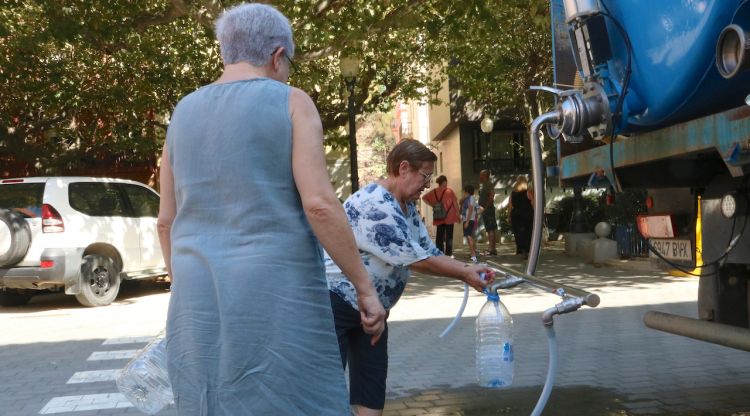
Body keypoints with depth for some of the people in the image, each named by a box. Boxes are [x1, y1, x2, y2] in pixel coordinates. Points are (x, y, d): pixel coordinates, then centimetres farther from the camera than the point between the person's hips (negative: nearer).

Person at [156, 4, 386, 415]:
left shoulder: (184, 114, 10)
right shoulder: (291, 103, -5)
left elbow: (167, 221, 12)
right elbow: (319, 204, -15)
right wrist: (365, 286, -8)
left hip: (200, 301, 6)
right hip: (277, 296, -5)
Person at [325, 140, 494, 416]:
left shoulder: (408, 208, 8)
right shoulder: (372, 204, -24)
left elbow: (429, 253, 8)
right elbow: (411, 258, -24)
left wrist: (468, 269, -7)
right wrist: (464, 274, -16)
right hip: (336, 304, -10)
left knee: (372, 392, 7)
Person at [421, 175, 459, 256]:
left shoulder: (434, 192, 4)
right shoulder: (449, 191, -7)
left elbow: (424, 198, 7)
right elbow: (455, 203, -6)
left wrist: (432, 205, 6)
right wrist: (458, 214, 2)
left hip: (439, 218, 4)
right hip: (449, 217, -4)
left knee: (439, 236, 7)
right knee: (449, 236, 2)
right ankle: (448, 253, 0)